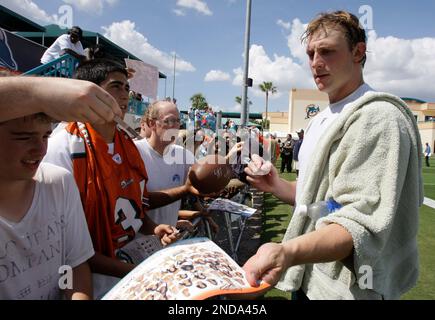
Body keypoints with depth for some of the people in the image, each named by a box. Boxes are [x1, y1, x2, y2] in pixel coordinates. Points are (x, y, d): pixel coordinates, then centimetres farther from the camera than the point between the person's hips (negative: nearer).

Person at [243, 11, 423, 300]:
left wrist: (287, 252, -44)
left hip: (348, 288, -8)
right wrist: (277, 185, -1)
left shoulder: (378, 117, -19)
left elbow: (360, 222, -28)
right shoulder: (321, 121, 10)